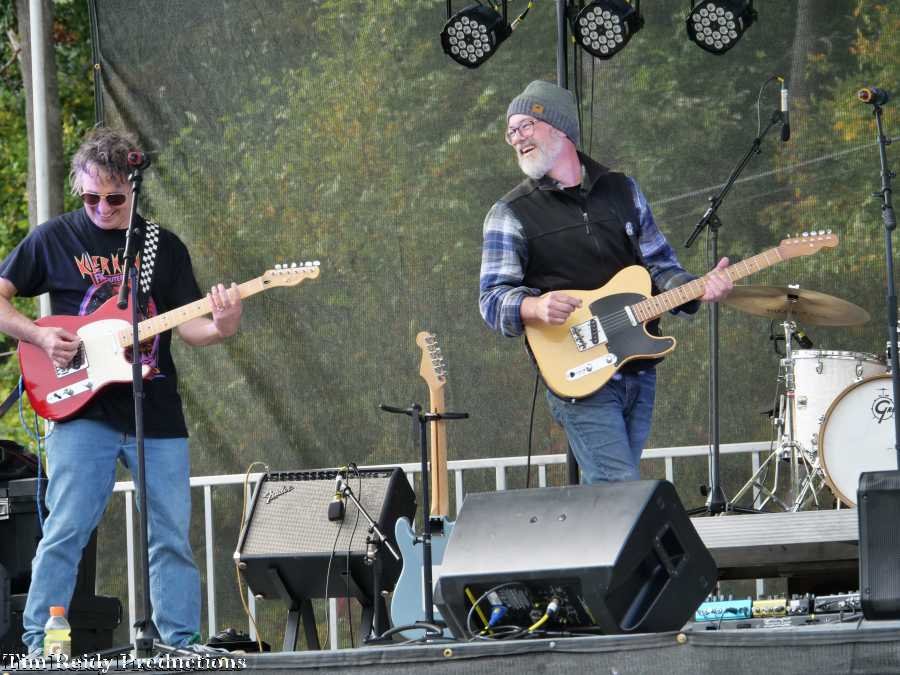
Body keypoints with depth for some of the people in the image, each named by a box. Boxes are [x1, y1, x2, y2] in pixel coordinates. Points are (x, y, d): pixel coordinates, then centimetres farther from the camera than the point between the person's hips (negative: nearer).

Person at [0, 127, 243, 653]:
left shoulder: (165, 247, 10)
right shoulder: (55, 239, 4)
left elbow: (188, 325, 7)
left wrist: (219, 328, -15)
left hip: (157, 417, 3)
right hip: (83, 412, -3)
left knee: (172, 539, 3)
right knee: (65, 534, -9)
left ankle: (183, 646, 9)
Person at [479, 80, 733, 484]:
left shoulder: (622, 190, 12)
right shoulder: (511, 215, 0)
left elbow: (660, 265, 15)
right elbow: (492, 299, -7)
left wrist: (698, 289, -5)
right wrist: (536, 308, -28)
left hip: (638, 372, 5)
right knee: (621, 489, -16)